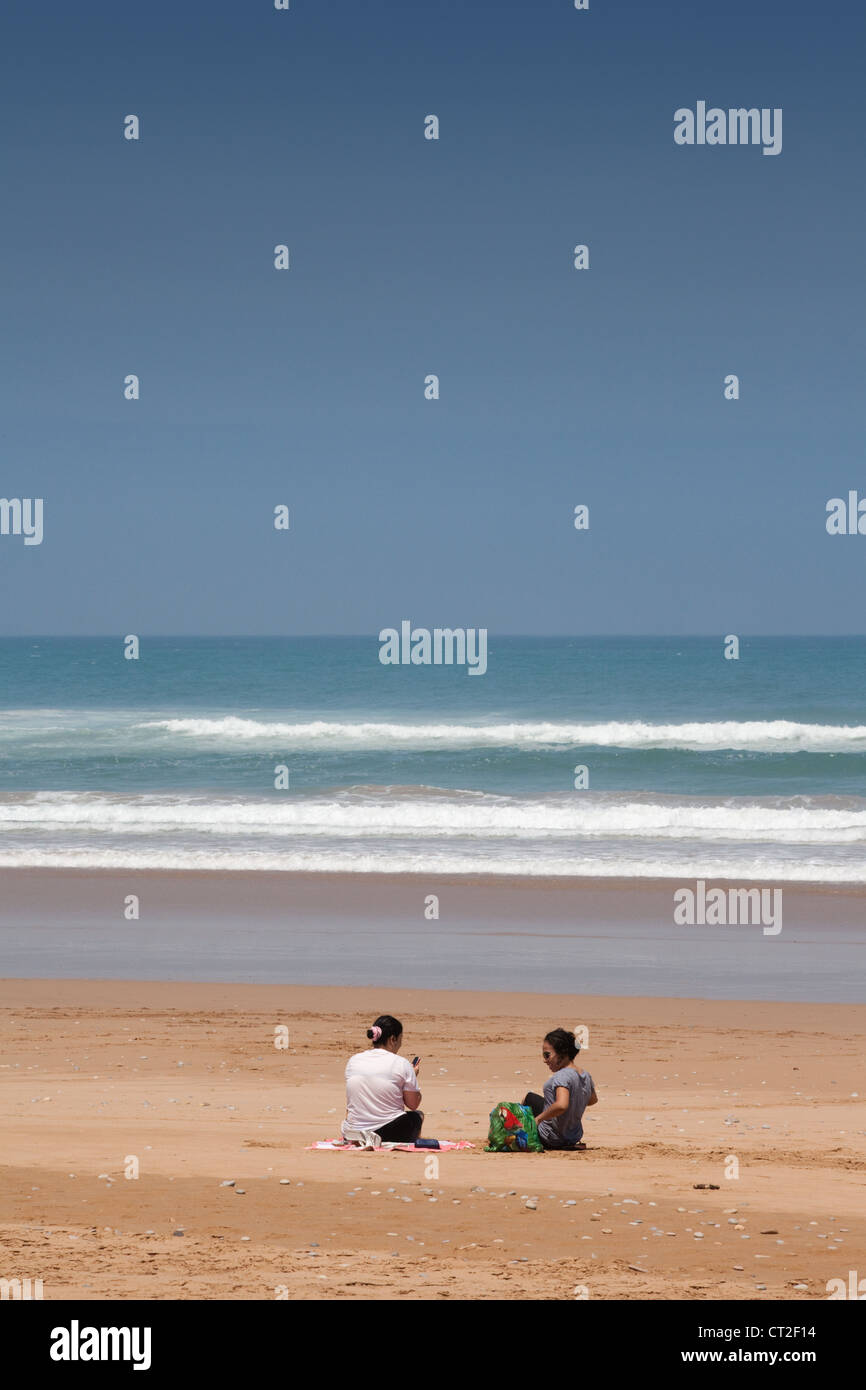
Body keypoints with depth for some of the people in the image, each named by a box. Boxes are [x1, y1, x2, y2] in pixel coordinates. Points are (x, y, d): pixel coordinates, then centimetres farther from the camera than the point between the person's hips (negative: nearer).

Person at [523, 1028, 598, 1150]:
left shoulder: (562, 1076, -28)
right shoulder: (586, 1076, -1)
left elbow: (561, 1105, -44)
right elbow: (593, 1100, 18)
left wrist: (539, 1118, -30)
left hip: (551, 1140, -8)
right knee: (529, 1096, 28)